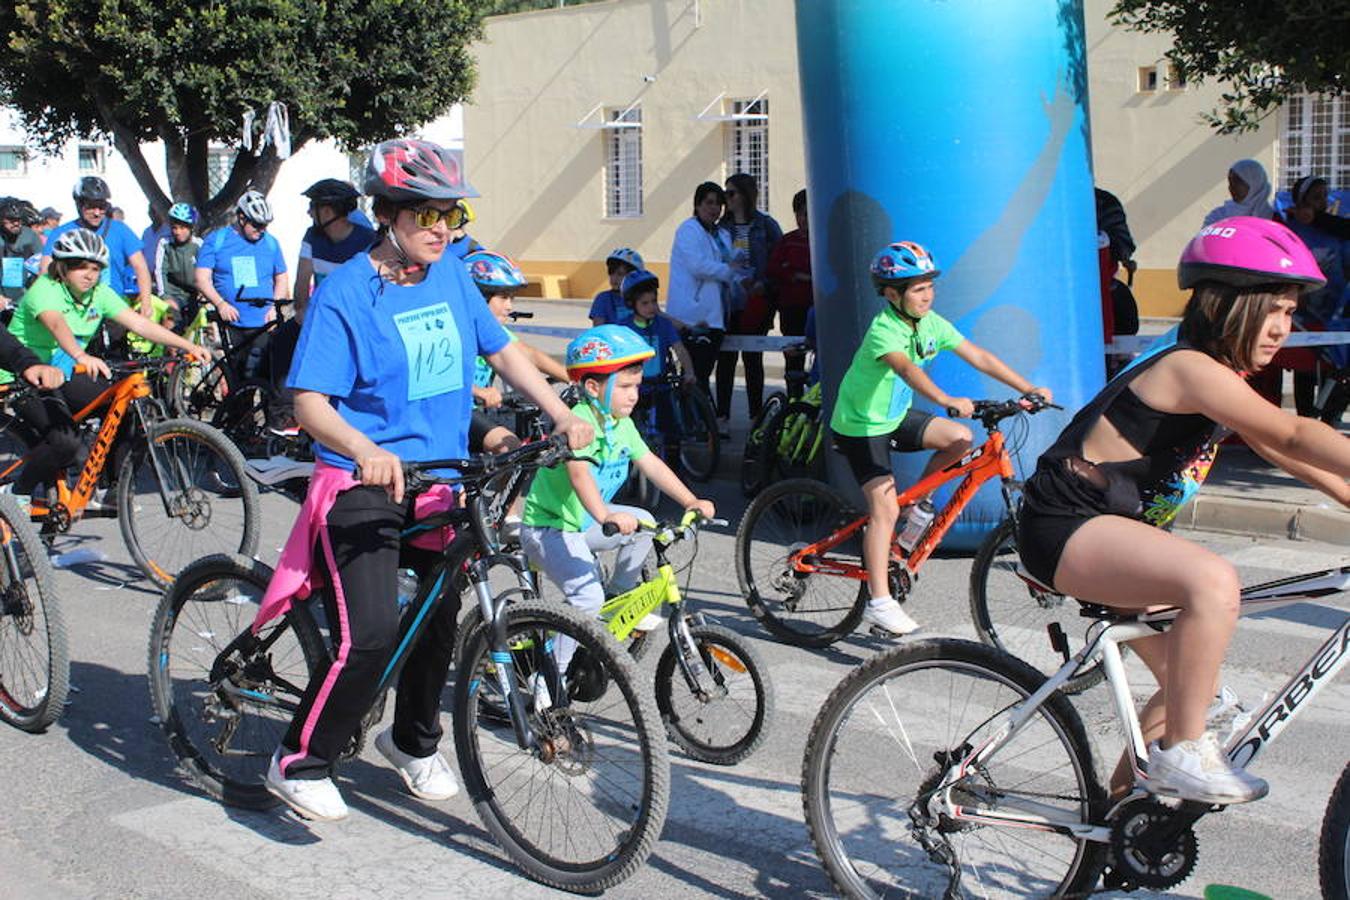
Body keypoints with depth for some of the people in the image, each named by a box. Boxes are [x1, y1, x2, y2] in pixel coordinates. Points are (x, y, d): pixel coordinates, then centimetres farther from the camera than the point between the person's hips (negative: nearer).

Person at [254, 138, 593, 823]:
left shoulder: (451, 277, 4)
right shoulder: (344, 294, -14)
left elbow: (502, 351, 14)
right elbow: (310, 402, -20)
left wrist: (562, 415, 1)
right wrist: (365, 451, -39)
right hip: (363, 486, -7)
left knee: (441, 615, 15)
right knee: (372, 632, -19)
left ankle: (414, 741, 41)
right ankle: (300, 763, 3)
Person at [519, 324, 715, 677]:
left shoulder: (621, 425, 3)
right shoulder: (580, 422, -26)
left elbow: (650, 463, 5)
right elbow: (579, 474, -41)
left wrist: (691, 501, -3)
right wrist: (606, 516, -57)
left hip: (582, 521, 9)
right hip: (548, 527, -9)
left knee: (644, 523, -1)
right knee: (587, 597, -23)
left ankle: (620, 596, 17)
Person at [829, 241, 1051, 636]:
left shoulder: (930, 323, -5)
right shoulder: (884, 331, -27)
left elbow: (979, 357, -6)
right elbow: (906, 369, -46)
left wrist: (1028, 389, -13)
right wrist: (947, 401, -62)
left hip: (896, 416, 7)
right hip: (861, 426, -7)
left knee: (960, 438, -11)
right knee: (885, 508, -15)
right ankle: (879, 602, -10)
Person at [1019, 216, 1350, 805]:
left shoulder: (1220, 379, 12)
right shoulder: (1190, 367, -20)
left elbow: (1287, 455, 17)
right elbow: (1296, 436, -31)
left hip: (1106, 530, 11)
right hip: (1064, 527, -11)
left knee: (1190, 680, 15)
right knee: (1213, 580, -34)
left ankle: (1123, 801, 31)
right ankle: (1182, 753, -19)